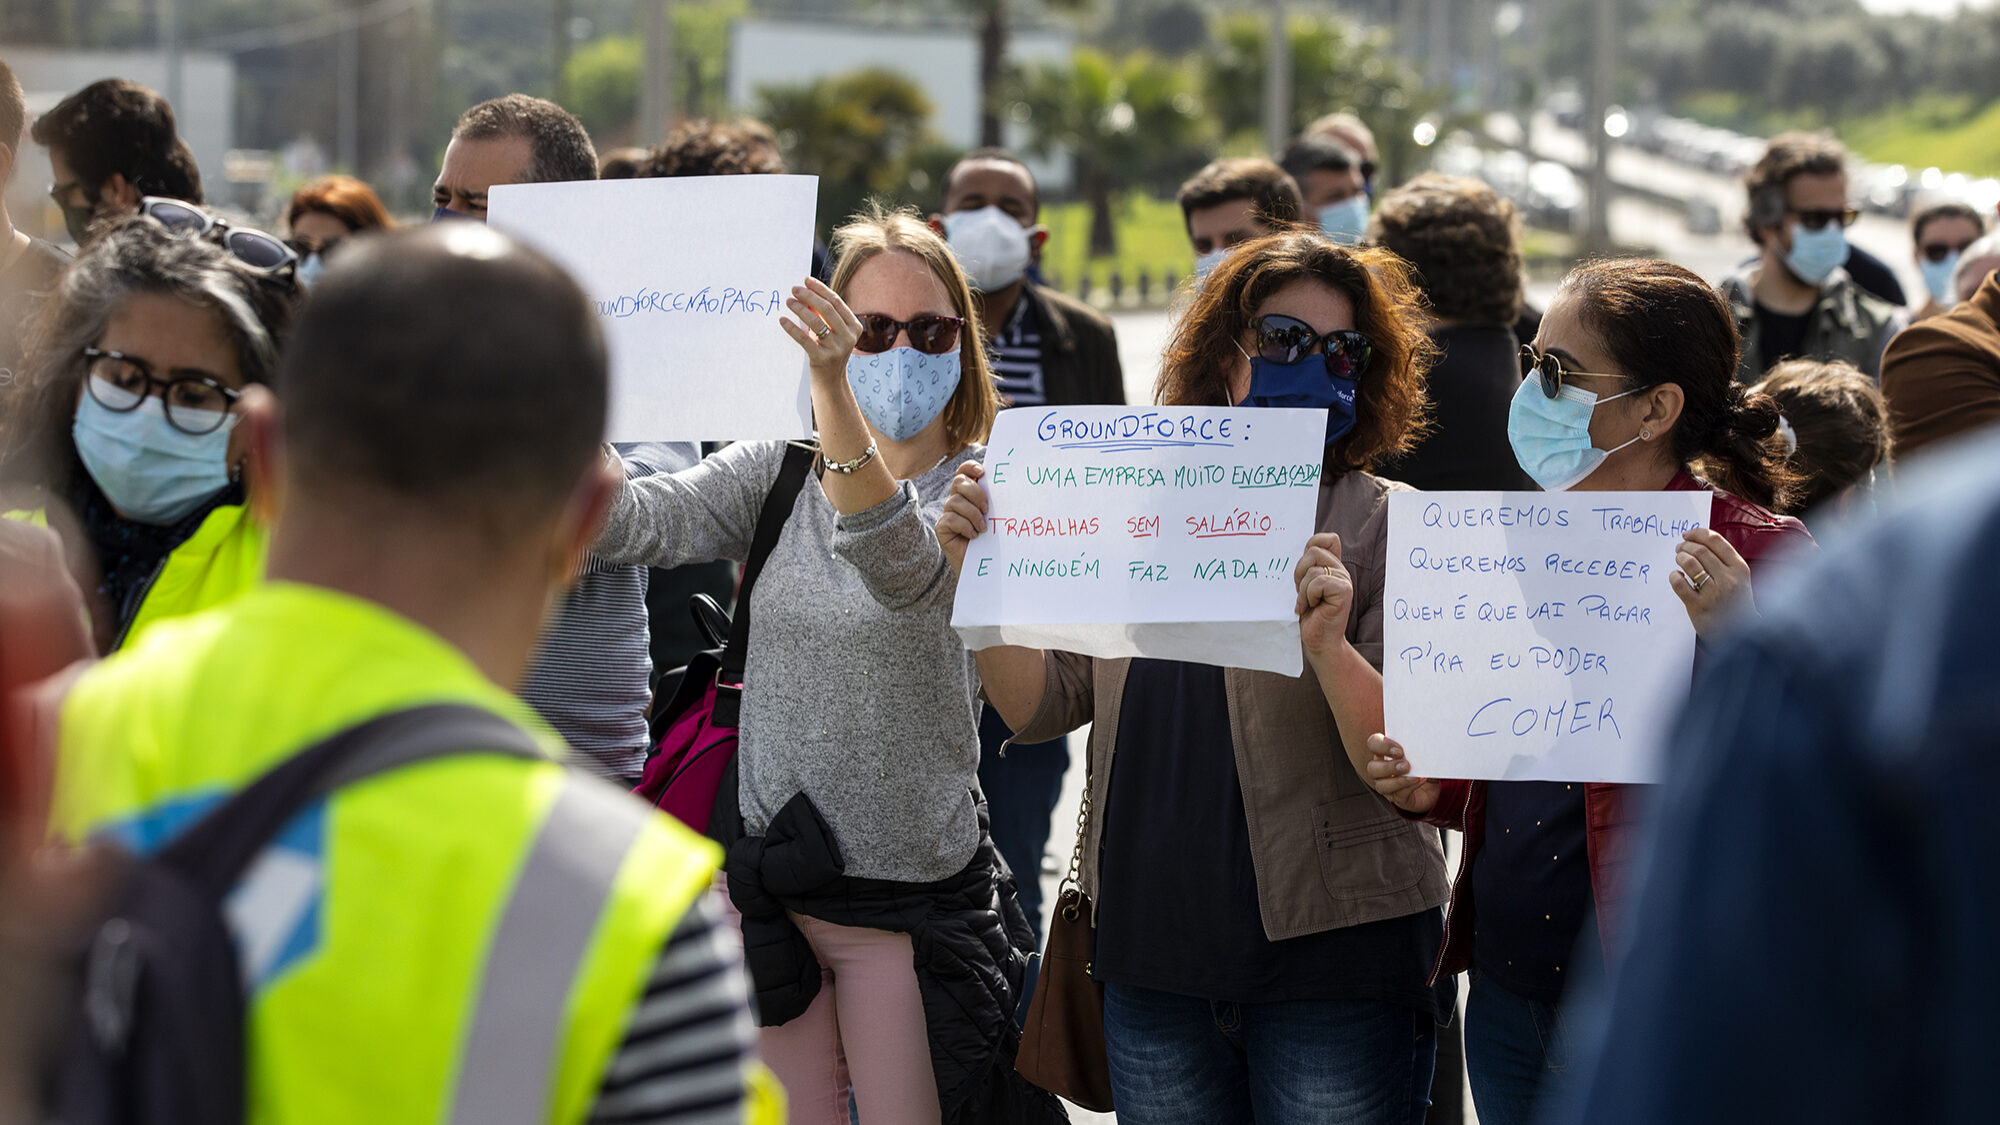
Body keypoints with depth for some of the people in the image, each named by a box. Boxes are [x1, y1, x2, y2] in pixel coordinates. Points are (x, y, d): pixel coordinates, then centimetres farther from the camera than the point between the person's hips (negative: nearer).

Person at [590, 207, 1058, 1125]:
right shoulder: (778, 471, 7)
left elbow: (902, 565, -29)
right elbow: (634, 521, -8)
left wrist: (830, 390, -44)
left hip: (907, 901, -4)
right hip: (766, 877, 4)